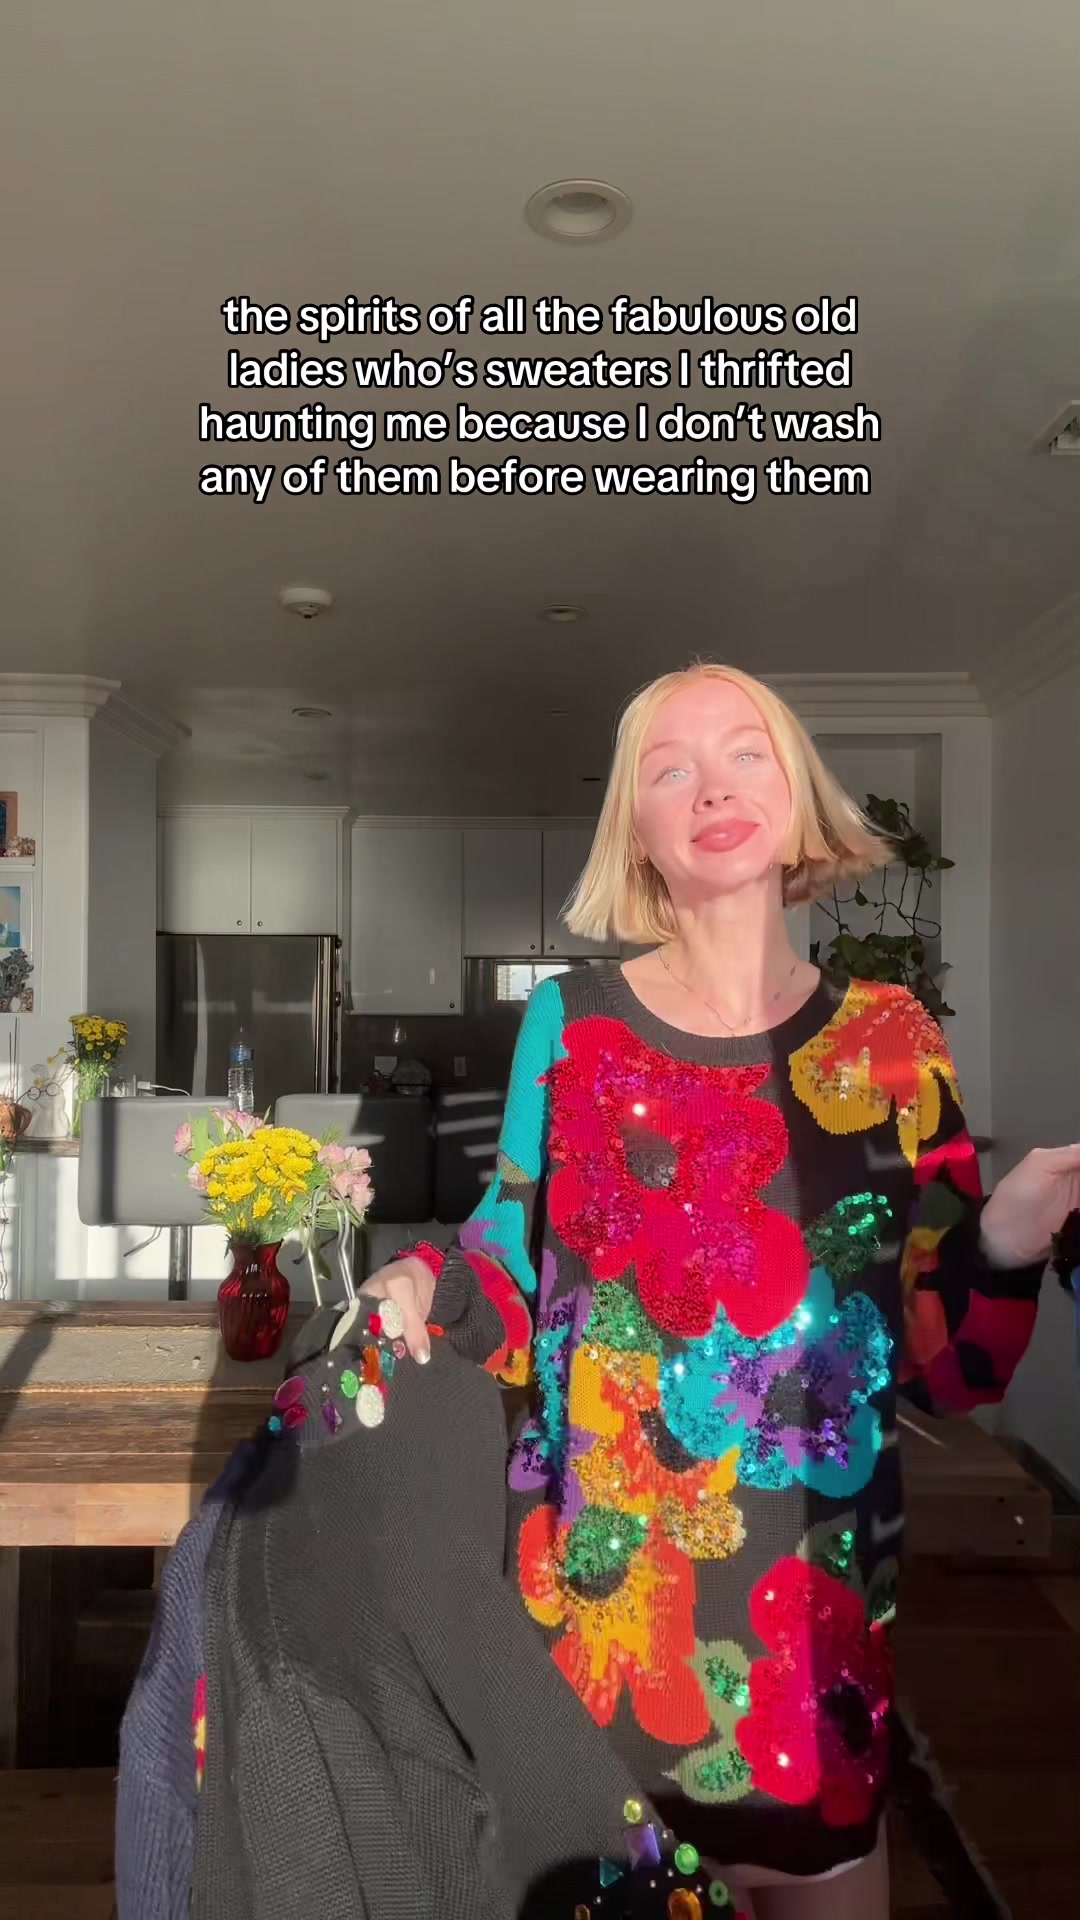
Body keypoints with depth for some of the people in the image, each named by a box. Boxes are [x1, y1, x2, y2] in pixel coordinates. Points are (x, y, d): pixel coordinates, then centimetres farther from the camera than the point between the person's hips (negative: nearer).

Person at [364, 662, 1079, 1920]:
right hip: (598, 1561, 0)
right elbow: (518, 1266, 1)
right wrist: (423, 1285, -18)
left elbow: (942, 1364, -4)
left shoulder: (891, 1043, -5)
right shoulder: (574, 1019, -6)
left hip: (813, 1570, 1)